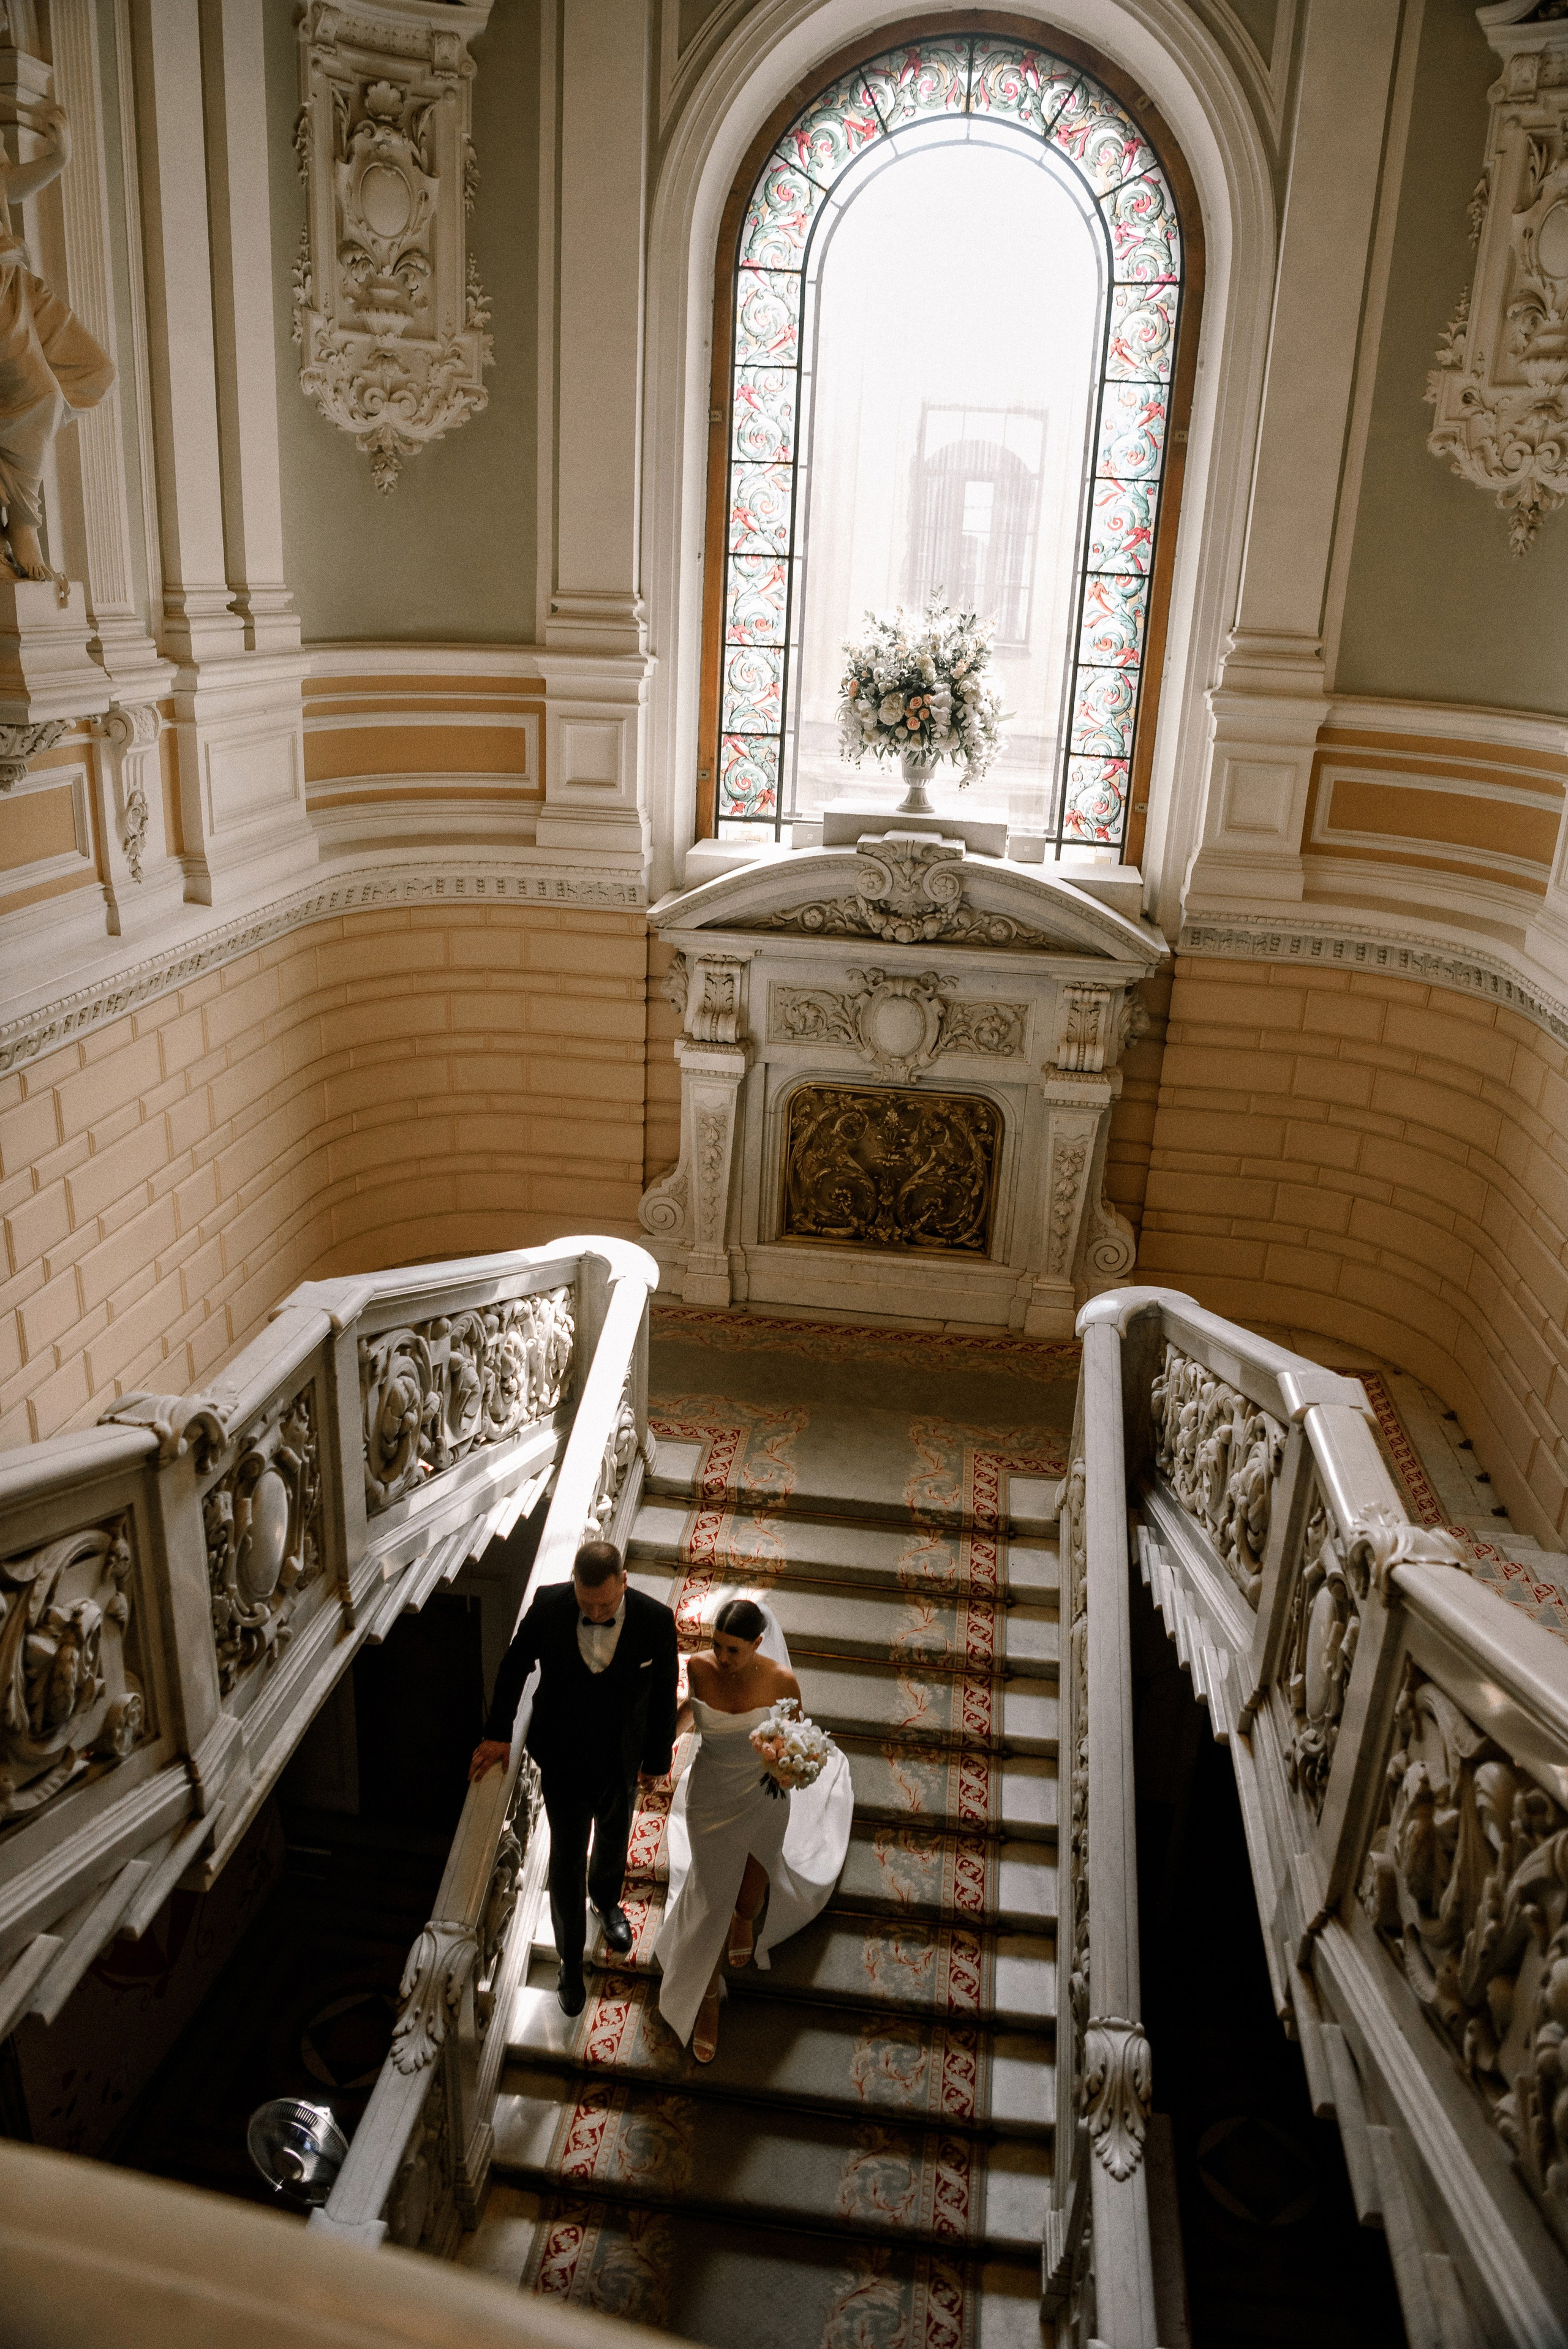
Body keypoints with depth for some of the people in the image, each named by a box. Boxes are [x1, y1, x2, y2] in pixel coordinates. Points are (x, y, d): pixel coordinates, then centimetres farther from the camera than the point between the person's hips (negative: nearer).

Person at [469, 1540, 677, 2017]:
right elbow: (514, 1666, -6)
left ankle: (606, 1898, 61)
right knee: (567, 1864, 12)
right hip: (563, 1763, -1)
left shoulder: (655, 1621, -26)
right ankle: (571, 1959, 36)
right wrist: (498, 1732, 1)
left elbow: (664, 1696, -9)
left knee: (612, 1845, 28)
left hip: (620, 1765, 1)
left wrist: (658, 1758, 2)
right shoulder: (548, 1607, -26)